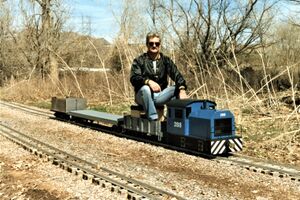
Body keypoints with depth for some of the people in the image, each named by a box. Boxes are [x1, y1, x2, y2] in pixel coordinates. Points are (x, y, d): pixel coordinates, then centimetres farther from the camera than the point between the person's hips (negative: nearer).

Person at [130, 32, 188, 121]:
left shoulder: (165, 60, 9)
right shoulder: (139, 61, 1)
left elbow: (176, 74, -7)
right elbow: (134, 78, -14)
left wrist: (182, 90, -26)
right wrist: (148, 81, -34)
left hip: (159, 97, 3)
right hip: (142, 96, -3)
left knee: (177, 89, -18)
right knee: (145, 88, -35)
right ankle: (152, 118, -33)